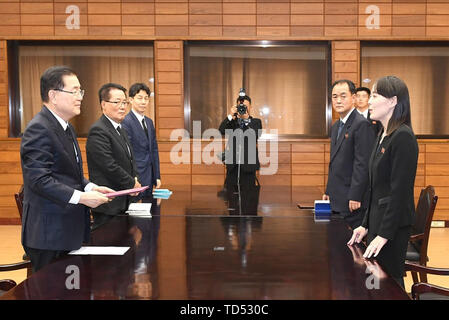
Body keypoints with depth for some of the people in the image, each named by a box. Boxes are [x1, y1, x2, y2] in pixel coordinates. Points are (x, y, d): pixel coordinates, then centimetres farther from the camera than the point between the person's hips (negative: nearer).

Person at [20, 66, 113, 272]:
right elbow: (39, 179, -23)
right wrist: (81, 197, -24)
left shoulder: (66, 128, 16)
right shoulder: (39, 129, -16)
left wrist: (90, 187, 4)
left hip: (69, 230, 9)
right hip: (49, 234, -9)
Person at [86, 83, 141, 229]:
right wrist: (132, 184, -10)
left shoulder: (120, 130, 16)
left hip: (122, 202, 9)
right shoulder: (98, 131, -17)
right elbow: (110, 167, -22)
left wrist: (135, 178, 3)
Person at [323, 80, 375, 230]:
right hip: (336, 200, 9)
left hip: (352, 202, -9)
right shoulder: (336, 126, 16)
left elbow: (362, 164, -18)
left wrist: (355, 197, -20)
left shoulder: (361, 124, -13)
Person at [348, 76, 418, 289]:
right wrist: (366, 225, 15)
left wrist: (384, 235, -18)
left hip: (393, 224, -9)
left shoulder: (403, 137, -17)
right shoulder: (383, 136, 12)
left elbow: (401, 191, -20)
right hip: (377, 219, 9)